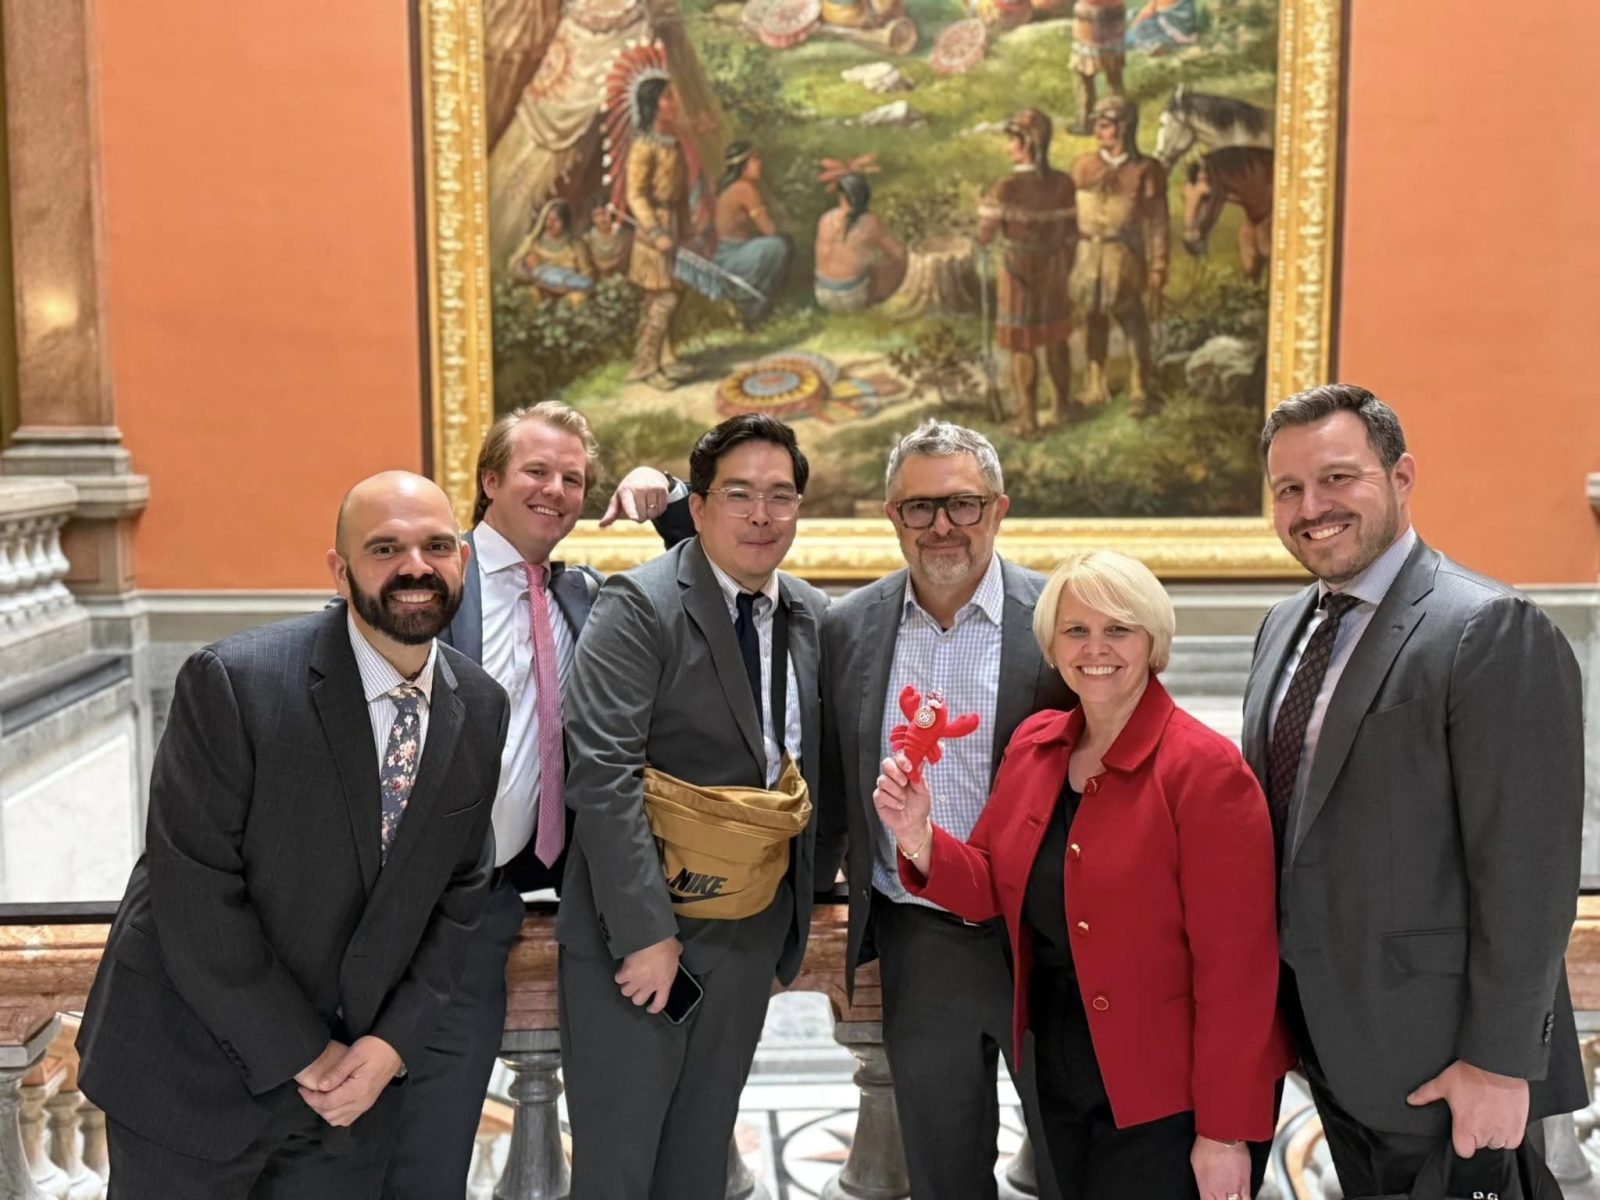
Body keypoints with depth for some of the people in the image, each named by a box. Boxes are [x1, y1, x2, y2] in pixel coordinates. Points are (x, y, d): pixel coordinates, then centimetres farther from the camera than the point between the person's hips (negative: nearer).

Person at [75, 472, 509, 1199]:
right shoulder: (231, 683, -18)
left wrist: (395, 1041, -6)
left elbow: (459, 887, 3)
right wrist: (301, 1056, -13)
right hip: (193, 1077, -3)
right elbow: (196, 898, -18)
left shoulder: (480, 708, -3)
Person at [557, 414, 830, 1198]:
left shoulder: (813, 616, 5)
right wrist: (645, 931, -22)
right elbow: (604, 774, -21)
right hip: (640, 928, -5)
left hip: (752, 932, 6)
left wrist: (802, 901, 5)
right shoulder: (641, 605, -14)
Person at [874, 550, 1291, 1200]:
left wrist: (1225, 1134, -16)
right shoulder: (1033, 743, 1)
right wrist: (919, 839, -14)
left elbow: (1236, 960, -18)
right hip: (1059, 1078, 6)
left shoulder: (1205, 769, -18)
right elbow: (990, 891, 6)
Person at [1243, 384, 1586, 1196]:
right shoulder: (1285, 625, 7)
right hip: (1330, 1035, 7)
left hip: (1433, 1059, -7)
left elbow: (1527, 870, -19)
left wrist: (1501, 1060, -17)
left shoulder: (1494, 632, -18)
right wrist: (1280, 994, 14)